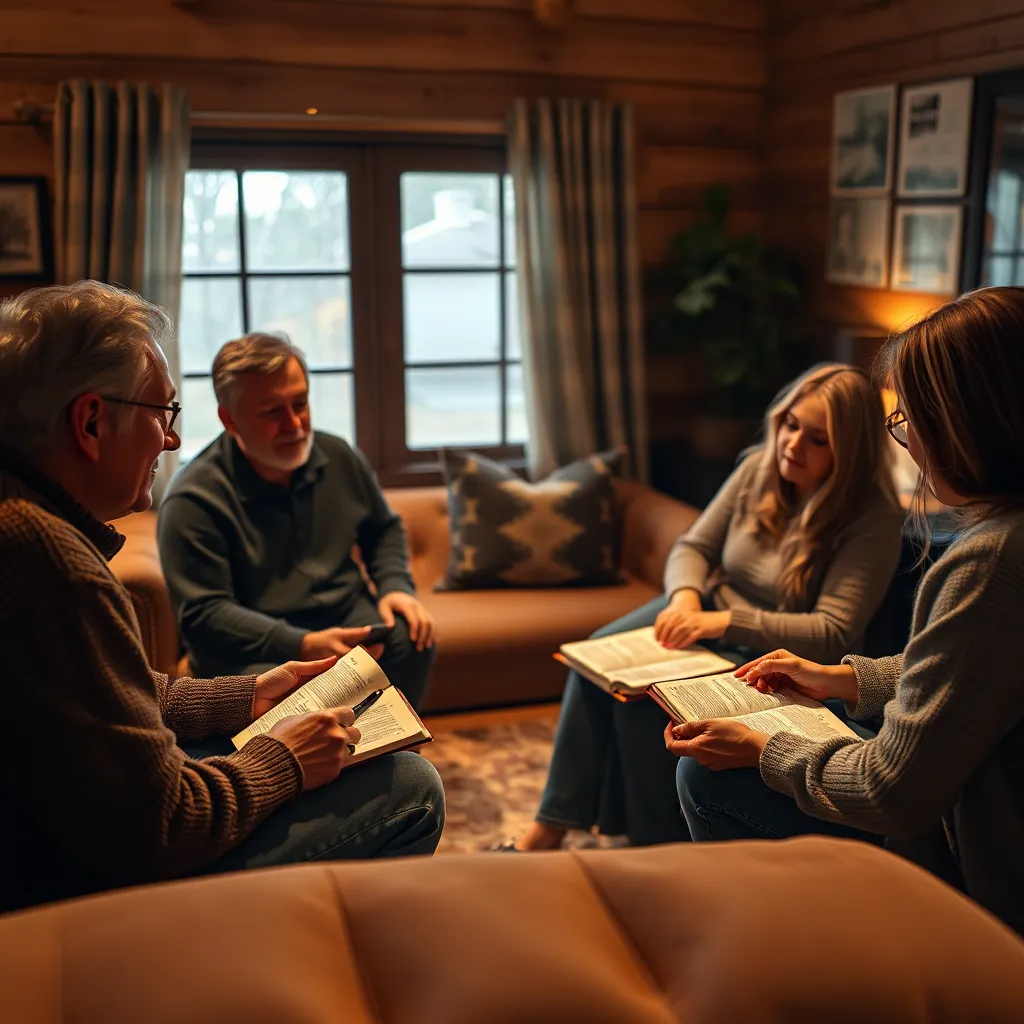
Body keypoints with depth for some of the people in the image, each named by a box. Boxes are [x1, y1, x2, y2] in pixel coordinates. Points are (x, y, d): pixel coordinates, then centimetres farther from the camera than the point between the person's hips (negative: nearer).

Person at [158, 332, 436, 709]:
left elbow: (383, 529, 19)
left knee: (411, 639, -24)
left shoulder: (338, 457, 3)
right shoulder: (193, 500, -15)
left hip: (343, 618, 5)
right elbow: (203, 614, -19)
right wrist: (302, 646, -31)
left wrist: (395, 586, -3)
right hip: (253, 648, -5)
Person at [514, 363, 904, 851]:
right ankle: (552, 824, -11)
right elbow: (692, 547, 3)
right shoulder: (759, 469, -3)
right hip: (707, 609, 6)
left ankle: (658, 844, -5)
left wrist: (720, 622, -33)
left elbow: (834, 632, -25)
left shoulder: (873, 518, -20)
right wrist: (685, 595, -21)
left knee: (646, 698, -26)